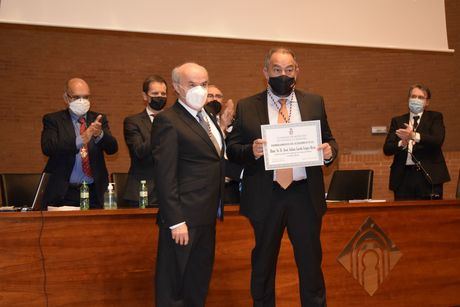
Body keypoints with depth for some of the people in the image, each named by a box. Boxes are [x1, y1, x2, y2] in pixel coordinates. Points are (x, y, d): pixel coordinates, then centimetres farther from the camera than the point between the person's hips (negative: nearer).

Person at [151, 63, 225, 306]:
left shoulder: (207, 116, 14)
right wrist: (176, 222, -20)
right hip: (185, 219, -9)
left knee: (199, 285, 19)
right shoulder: (167, 121, -13)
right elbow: (164, 177, -18)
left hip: (207, 217, 9)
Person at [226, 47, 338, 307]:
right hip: (265, 197, -1)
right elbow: (232, 149, 0)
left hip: (305, 195, 1)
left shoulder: (315, 103, 8)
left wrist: (330, 150, -11)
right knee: (263, 263, 13)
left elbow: (329, 140, 11)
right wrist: (251, 151, -20)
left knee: (311, 261, 9)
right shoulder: (246, 107, 2)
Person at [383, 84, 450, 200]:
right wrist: (402, 143, -19)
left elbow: (438, 140, -10)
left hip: (428, 176, -2)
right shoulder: (397, 121, 13)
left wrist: (415, 136, -26)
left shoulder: (435, 117, 8)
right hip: (403, 177, 2)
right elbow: (387, 149, 3)